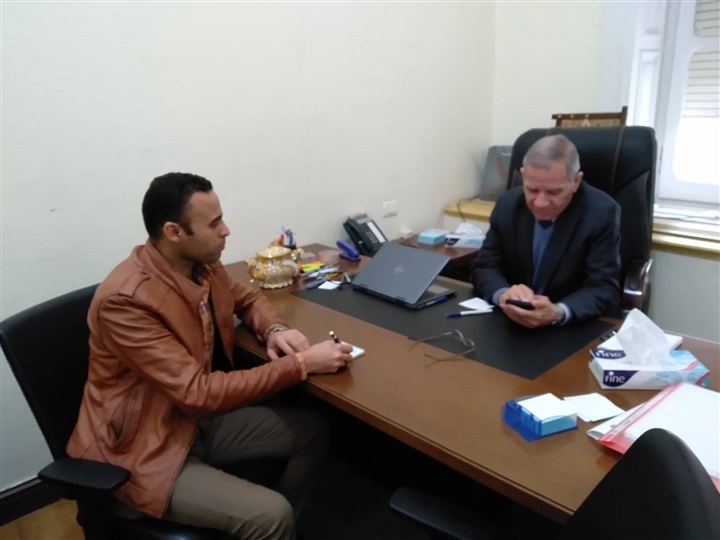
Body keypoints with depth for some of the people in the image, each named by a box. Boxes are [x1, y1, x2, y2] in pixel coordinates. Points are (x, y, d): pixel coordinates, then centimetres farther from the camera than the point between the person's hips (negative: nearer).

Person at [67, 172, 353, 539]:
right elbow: (199, 393, -30)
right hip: (144, 449, -7)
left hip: (199, 420, 8)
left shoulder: (203, 265, -5)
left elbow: (247, 299, 16)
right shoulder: (125, 300, -29)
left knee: (312, 431, 5)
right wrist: (301, 364, -29)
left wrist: (274, 330, -8)